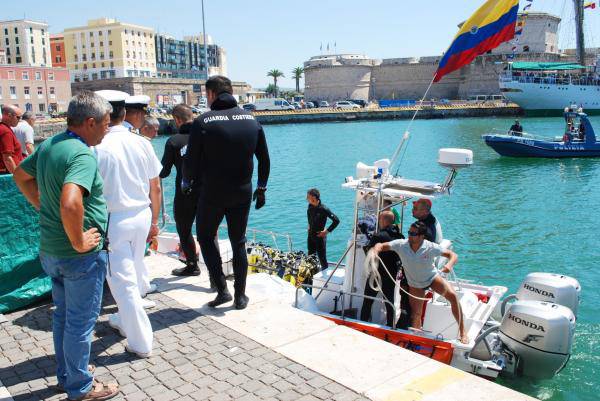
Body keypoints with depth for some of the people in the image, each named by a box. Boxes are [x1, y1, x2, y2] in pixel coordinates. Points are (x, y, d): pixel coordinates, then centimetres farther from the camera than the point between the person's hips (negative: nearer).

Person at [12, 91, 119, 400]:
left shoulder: (48, 145, 4)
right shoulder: (83, 155, -25)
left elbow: (21, 175, 20)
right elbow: (70, 203, -40)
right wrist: (79, 242, -26)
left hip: (51, 249, 9)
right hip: (80, 256, -9)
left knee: (63, 315, 22)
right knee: (80, 322, 7)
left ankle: (65, 375, 39)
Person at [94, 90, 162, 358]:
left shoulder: (96, 148, -14)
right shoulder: (141, 143, 0)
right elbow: (155, 188, 5)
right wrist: (154, 221, 16)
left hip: (113, 220, -5)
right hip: (141, 215, 5)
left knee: (122, 280, 5)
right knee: (132, 270, 23)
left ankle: (140, 343, 12)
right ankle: (125, 321, 44)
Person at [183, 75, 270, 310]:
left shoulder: (203, 122, -12)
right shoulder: (251, 120, 2)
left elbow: (191, 161, -9)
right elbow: (264, 159, 7)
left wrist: (187, 183, 11)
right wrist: (261, 188, 17)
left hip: (212, 193, -4)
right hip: (243, 193, 4)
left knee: (206, 238, 16)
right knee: (239, 242, 14)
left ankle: (222, 290, 9)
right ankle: (240, 296, 18)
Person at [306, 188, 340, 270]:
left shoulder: (323, 209, -20)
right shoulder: (310, 206, 0)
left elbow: (336, 220, -19)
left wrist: (327, 231, -16)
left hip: (319, 236, -7)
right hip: (310, 236, 7)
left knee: (322, 258, 4)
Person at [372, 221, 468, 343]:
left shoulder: (430, 247, -26)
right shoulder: (401, 245, -24)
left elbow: (453, 255, -22)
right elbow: (380, 246, -19)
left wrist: (449, 265, -45)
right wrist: (375, 252, -43)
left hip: (432, 277, -1)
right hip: (415, 284, 1)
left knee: (452, 295, -21)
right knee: (415, 315, -1)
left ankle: (462, 332, -10)